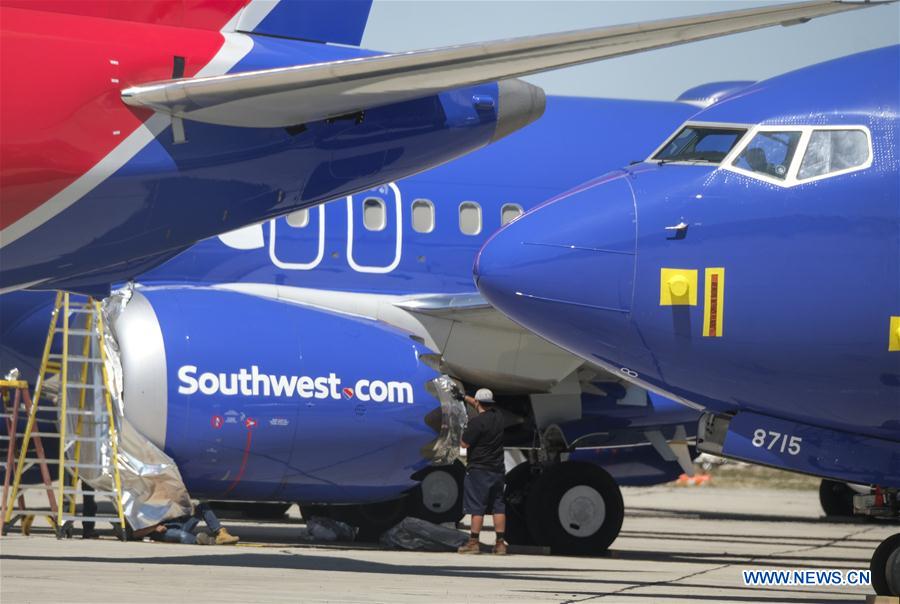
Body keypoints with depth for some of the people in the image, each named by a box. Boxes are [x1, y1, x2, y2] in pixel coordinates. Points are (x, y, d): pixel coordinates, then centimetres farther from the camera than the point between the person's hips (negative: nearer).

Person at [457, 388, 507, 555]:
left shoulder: (477, 422, -17)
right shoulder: (497, 416, 5)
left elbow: (465, 443, -13)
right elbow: (483, 407, 26)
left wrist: (464, 432, 8)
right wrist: (464, 397, 37)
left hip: (479, 470, -7)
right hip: (497, 469, 7)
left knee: (477, 507, -3)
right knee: (498, 506, 8)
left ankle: (474, 542, -3)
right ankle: (500, 543, 7)